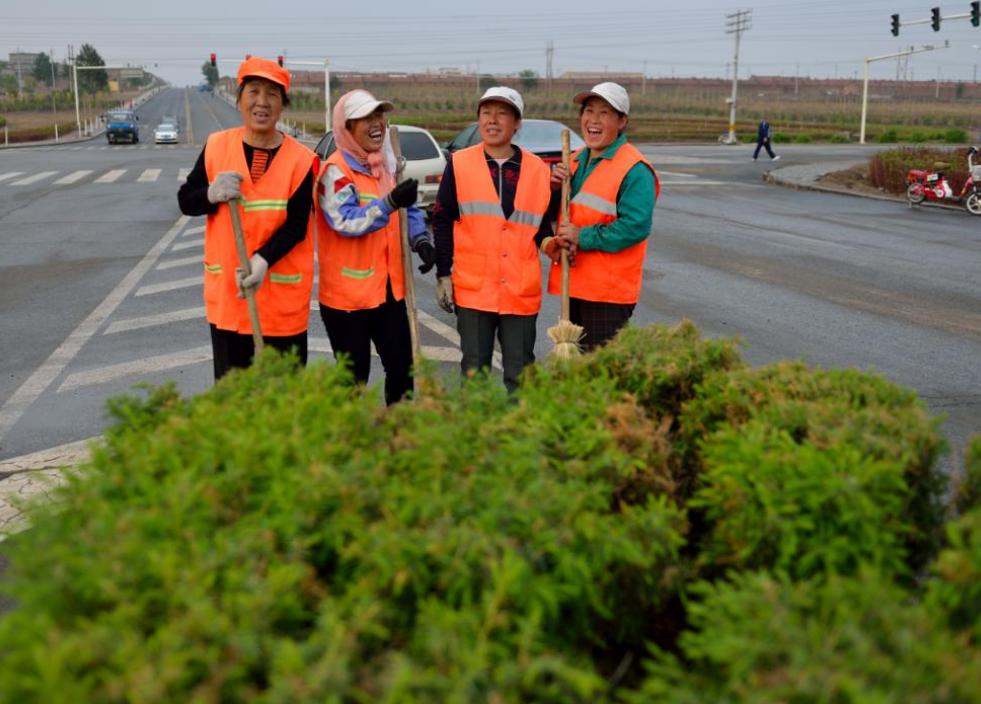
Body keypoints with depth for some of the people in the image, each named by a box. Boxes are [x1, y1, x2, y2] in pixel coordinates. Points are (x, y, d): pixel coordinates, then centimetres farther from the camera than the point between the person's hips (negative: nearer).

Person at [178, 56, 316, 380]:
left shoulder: (299, 159, -7)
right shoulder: (216, 146, 1)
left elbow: (296, 226, -10)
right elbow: (185, 202, 6)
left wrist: (263, 260, -27)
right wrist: (212, 194, -17)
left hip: (283, 296, -2)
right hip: (226, 291, 2)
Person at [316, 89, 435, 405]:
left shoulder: (388, 164, 11)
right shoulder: (335, 170, -13)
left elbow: (409, 209, 18)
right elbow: (345, 222, -24)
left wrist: (421, 240, -2)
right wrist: (390, 202, -32)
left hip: (389, 289, 7)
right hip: (347, 295, -7)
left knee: (402, 366, 12)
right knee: (354, 377, 3)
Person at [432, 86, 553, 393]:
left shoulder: (539, 170, 4)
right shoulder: (459, 164, 1)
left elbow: (544, 228, 10)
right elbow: (442, 222, 3)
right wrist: (443, 274, 0)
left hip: (522, 291, 1)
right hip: (472, 288, -1)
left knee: (520, 375, 7)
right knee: (474, 370, 8)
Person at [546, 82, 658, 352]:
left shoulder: (634, 168, -12)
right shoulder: (575, 160, 14)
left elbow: (636, 227, -22)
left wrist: (583, 237, -20)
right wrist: (553, 188, 0)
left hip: (608, 292, -8)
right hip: (573, 284, 8)